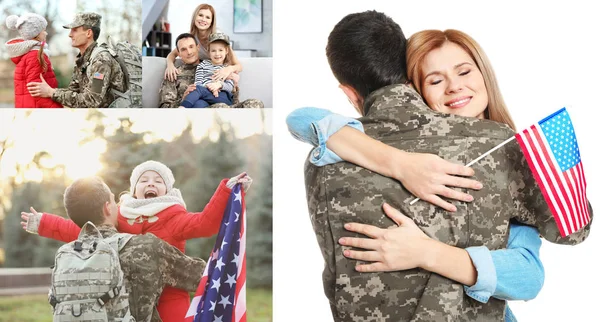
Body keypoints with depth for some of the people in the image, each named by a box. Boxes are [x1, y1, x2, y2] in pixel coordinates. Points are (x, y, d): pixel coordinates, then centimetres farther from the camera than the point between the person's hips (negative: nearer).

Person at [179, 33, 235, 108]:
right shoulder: (203, 65, 24)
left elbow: (230, 87, 8)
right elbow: (197, 84, 11)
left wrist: (220, 84, -15)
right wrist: (208, 86, -12)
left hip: (224, 98, -1)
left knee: (199, 89, -30)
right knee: (198, 104, -38)